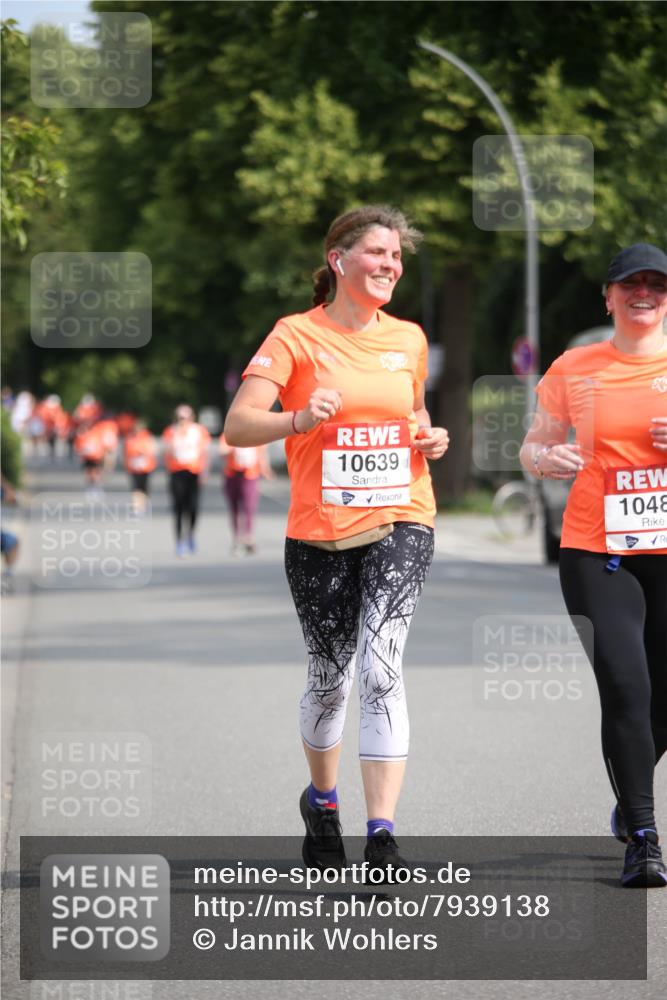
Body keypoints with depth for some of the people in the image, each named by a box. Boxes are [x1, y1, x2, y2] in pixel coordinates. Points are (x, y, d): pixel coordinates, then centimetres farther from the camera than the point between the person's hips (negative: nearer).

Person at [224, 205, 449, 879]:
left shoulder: (409, 338, 10)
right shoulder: (297, 335, -4)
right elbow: (238, 426, -12)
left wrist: (430, 438, 5)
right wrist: (301, 419, -30)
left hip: (400, 524, 1)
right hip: (320, 533, -1)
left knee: (380, 666, -16)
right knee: (329, 677, 11)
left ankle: (382, 832, -19)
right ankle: (322, 799, 40)